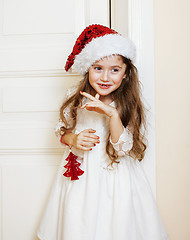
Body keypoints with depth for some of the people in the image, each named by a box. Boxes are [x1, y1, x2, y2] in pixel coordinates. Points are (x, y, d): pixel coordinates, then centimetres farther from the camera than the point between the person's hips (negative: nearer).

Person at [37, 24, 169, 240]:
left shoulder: (128, 105, -13)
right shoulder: (76, 98, -5)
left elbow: (123, 149, -18)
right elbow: (61, 130, 6)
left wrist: (112, 114, -31)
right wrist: (73, 139, -16)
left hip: (114, 177, -2)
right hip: (79, 173, 3)